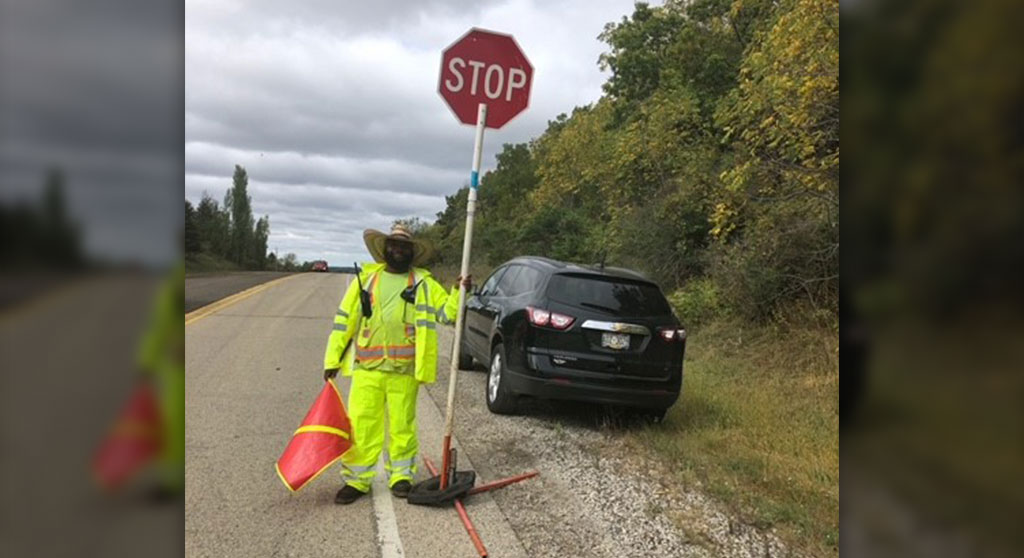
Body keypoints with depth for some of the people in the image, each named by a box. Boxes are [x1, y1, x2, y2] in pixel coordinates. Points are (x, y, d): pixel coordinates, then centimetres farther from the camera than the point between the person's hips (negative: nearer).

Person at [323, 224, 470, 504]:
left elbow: (447, 313, 4)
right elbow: (344, 320, 9)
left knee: (402, 425, 6)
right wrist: (333, 360, 5)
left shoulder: (424, 283, 8)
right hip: (367, 367, 1)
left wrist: (459, 292, -14)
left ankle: (401, 475, 22)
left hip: (405, 369, 0)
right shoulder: (366, 279, 9)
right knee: (360, 424, 0)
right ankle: (357, 479, 13)